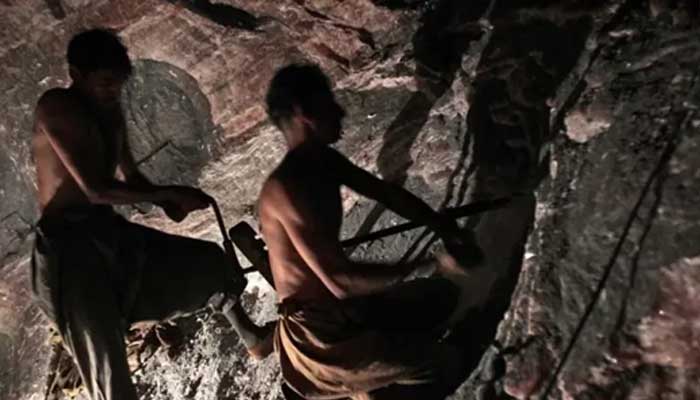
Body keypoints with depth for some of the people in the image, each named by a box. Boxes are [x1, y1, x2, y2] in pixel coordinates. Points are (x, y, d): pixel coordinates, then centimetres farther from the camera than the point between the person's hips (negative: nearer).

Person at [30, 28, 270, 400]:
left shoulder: (110, 110, 12)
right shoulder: (55, 107, -14)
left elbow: (130, 176, 21)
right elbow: (96, 190, -23)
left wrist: (166, 202, 0)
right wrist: (169, 193, -17)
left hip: (111, 232, 9)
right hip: (68, 243, -8)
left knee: (210, 260, 15)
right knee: (108, 370, -13)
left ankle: (249, 334, 35)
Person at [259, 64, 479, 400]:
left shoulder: (324, 161, 3)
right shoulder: (286, 187, -25)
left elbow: (384, 192, 14)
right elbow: (340, 281, -30)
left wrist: (440, 225, 0)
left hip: (345, 309, 9)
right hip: (318, 336, -9)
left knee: (444, 296, 19)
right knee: (447, 366, -15)